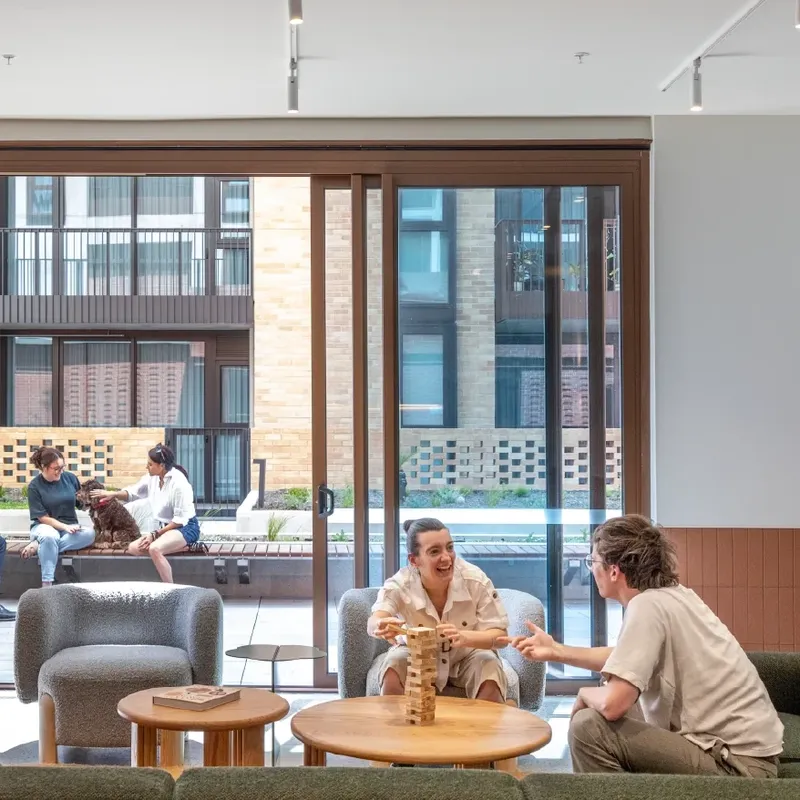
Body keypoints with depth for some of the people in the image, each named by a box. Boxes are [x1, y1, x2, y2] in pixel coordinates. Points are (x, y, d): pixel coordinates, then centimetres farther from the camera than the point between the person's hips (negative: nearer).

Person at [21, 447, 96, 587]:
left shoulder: (70, 478, -1)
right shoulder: (34, 486, -9)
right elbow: (43, 517, -11)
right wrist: (64, 527, -23)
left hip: (70, 526, 4)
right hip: (45, 526, -4)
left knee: (90, 533, -30)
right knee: (49, 536, -41)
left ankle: (38, 545, -26)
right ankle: (46, 584, -34)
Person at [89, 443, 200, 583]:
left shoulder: (178, 483, -23)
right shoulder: (152, 478, 1)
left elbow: (181, 519, -21)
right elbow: (133, 492, 13)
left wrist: (155, 534, -19)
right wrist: (112, 494, -7)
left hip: (185, 527, -9)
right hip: (165, 528, 9)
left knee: (154, 548, -33)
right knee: (133, 548, -6)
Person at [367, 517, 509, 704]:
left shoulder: (475, 580, -26)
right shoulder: (399, 585, -25)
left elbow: (500, 635, -25)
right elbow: (373, 622, -42)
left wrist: (464, 637, -47)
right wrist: (382, 627, -69)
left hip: (467, 656, 0)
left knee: (489, 667, -30)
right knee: (393, 664, -29)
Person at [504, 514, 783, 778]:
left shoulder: (647, 605, -19)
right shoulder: (669, 595, 8)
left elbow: (612, 703, -25)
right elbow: (624, 659, 25)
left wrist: (585, 695, -3)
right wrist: (556, 651, 23)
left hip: (738, 764, -10)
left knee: (588, 727, -15)